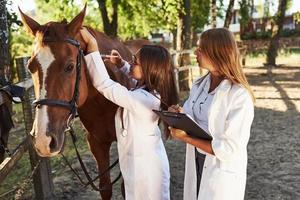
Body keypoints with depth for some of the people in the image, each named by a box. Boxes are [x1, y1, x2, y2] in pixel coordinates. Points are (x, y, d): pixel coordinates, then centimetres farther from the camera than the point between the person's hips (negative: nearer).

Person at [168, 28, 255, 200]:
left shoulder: (240, 96, -21)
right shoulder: (199, 84, 0)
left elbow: (230, 149, -23)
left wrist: (186, 138, -25)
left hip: (222, 173, -6)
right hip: (196, 164, 6)